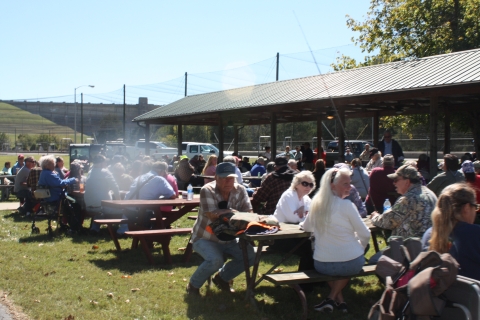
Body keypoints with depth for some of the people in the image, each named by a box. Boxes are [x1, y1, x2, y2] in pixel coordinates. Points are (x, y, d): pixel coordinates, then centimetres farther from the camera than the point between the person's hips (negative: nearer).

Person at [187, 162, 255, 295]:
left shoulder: (240, 190, -7)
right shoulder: (207, 190, -20)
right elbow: (212, 215, -30)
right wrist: (233, 212, -24)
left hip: (228, 239, 6)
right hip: (205, 238, -5)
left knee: (250, 255, -11)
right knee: (216, 260, -31)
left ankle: (222, 277, 14)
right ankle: (194, 284, 0)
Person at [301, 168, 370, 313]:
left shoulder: (315, 204, 0)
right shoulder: (346, 205, -15)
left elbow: (306, 227, 16)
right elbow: (365, 234, -10)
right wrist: (360, 249, 10)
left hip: (322, 265, 3)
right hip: (351, 264, -3)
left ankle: (339, 299, 25)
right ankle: (332, 299, 18)